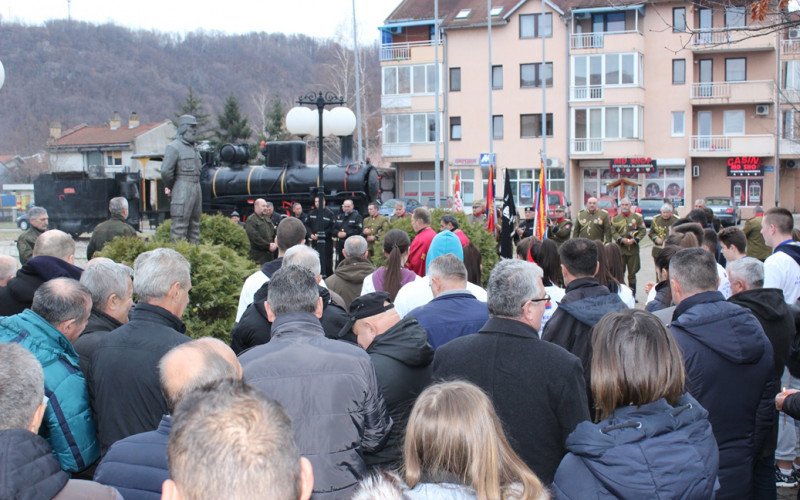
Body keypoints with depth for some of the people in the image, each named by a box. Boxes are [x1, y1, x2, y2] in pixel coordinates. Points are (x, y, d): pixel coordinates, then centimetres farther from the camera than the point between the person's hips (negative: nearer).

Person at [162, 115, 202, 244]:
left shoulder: (192, 148, 18)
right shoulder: (174, 147, -9)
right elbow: (166, 171, -16)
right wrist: (172, 188, -4)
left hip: (196, 189, 9)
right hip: (182, 192, -9)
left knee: (195, 225, 12)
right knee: (180, 225, -8)